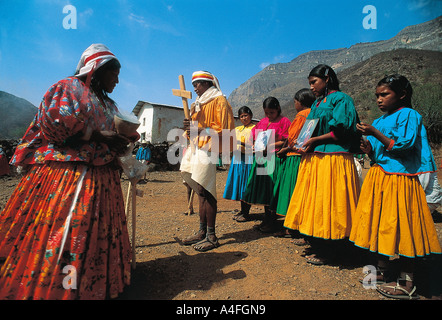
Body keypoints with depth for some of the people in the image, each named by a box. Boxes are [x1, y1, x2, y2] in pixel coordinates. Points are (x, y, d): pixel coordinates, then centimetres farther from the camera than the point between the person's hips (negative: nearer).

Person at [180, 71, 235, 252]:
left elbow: (222, 128, -11)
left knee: (206, 192, -11)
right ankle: (202, 232, 17)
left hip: (208, 150, -9)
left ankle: (211, 236, -3)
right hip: (197, 149, 9)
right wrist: (189, 127, 4)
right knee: (201, 192, 9)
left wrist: (200, 130, -16)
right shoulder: (198, 104, 26)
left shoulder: (219, 100, 0)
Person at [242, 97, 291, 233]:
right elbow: (254, 139, 16)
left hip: (275, 159, -6)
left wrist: (270, 146, -15)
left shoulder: (284, 121, 0)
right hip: (261, 158, 6)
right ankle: (266, 220, 21)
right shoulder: (262, 122, 16)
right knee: (263, 189, 8)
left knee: (272, 189, -4)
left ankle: (271, 222, 8)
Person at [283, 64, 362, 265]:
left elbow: (341, 132, -12)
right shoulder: (317, 103, 20)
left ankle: (328, 251, 13)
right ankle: (317, 246, 22)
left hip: (333, 160, -8)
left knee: (327, 202, -2)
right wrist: (304, 144, 2)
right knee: (314, 201, 9)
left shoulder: (340, 99, -3)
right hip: (313, 159, 8)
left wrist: (314, 140, -13)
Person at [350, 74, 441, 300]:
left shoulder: (408, 115, -5)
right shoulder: (380, 121, 15)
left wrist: (375, 133, -19)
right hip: (378, 178, 8)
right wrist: (369, 150, -3)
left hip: (400, 179, -7)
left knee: (399, 226, -1)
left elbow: (402, 146, -17)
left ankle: (406, 283, 14)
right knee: (379, 224, 12)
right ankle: (382, 271, 28)